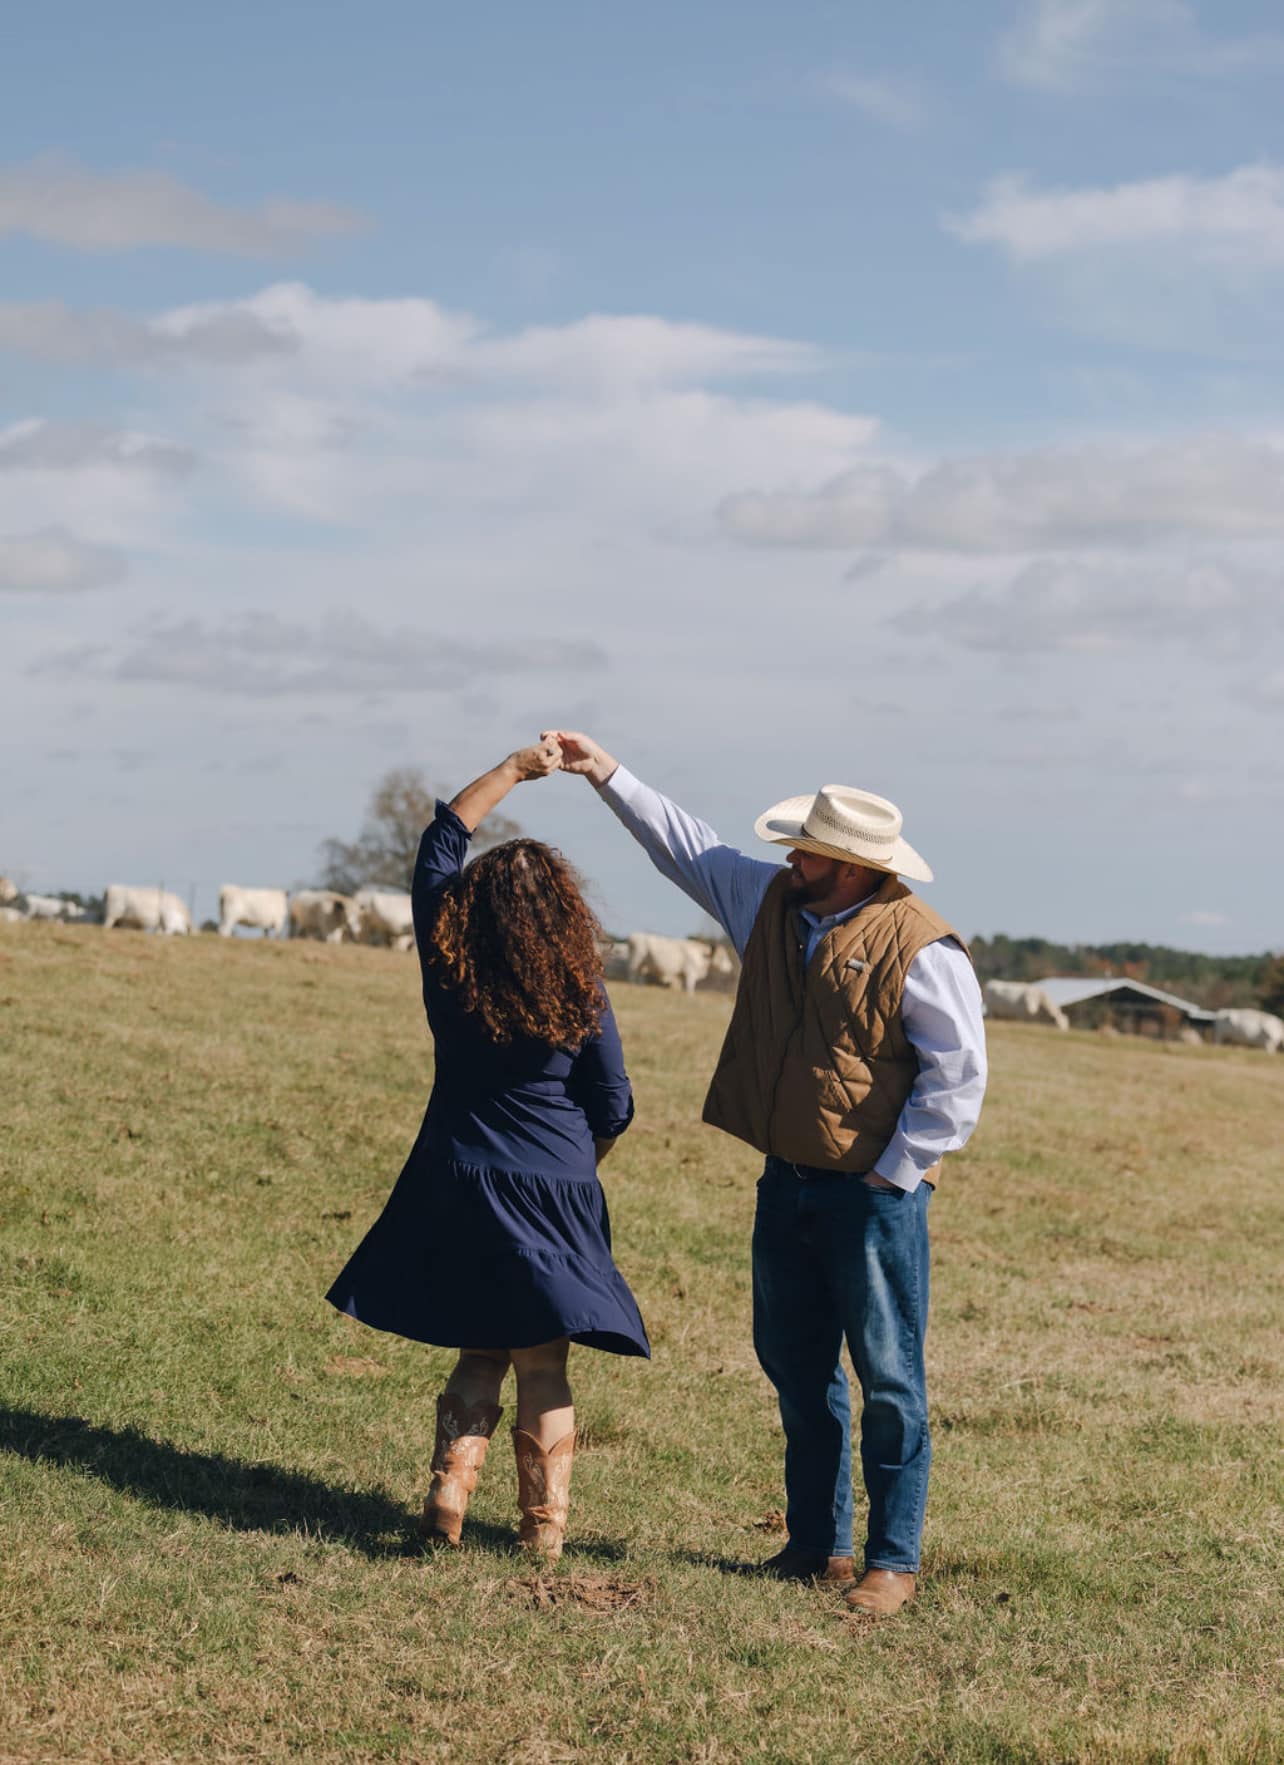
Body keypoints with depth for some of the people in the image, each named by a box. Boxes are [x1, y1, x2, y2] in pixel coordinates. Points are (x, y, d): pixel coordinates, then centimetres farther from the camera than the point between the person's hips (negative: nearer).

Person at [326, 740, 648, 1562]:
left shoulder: (449, 972, -6)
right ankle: (545, 1525, 12)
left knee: (479, 1352, 17)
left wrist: (515, 769, 11)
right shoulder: (579, 995, -11)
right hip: (552, 1196, -2)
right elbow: (615, 1106, -1)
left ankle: (450, 1494, 7)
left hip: (459, 1188, 2)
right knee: (544, 1367, 7)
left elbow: (442, 840, 7)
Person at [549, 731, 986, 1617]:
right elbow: (689, 846, 18)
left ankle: (894, 1559, 7)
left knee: (889, 1381, -1)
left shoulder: (921, 950, -15)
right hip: (787, 1181, 8)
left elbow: (958, 1078, -14)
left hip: (876, 1195, -8)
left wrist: (893, 1176, -14)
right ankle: (817, 1544, 24)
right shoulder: (772, 902, 6)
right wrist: (606, 773, 16)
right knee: (797, 1369, 13)